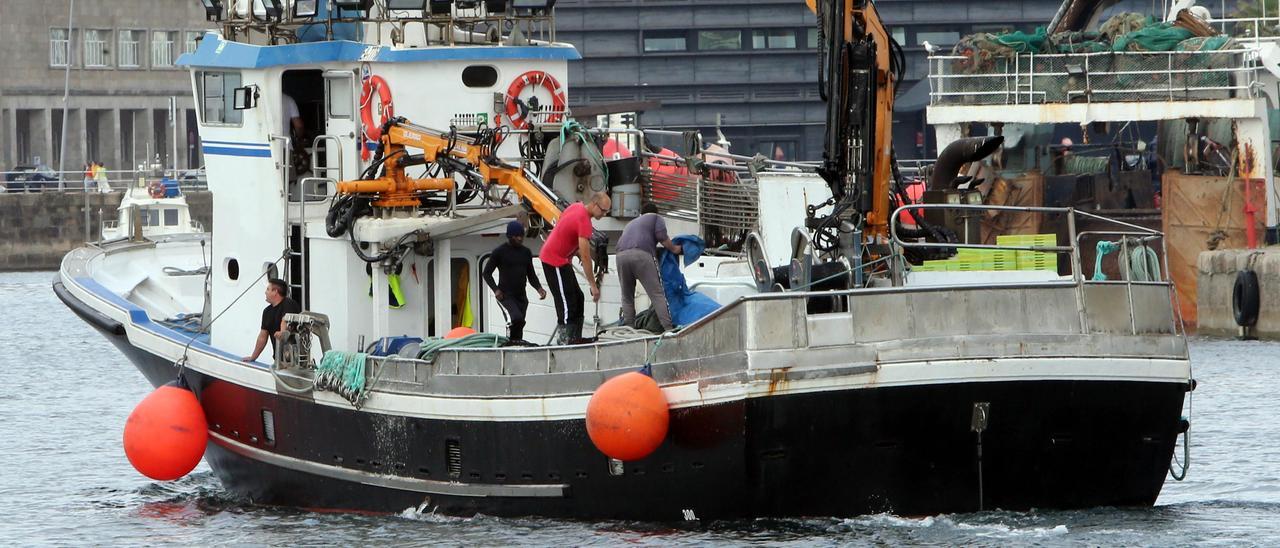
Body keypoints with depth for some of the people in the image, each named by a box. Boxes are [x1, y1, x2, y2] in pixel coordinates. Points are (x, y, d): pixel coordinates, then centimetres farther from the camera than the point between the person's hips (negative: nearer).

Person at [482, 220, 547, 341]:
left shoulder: (526, 252, 13)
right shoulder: (499, 252, -1)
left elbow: (531, 275, 19)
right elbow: (486, 273, 2)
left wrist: (539, 288, 0)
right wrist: (496, 289, -12)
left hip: (521, 295, 5)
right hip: (506, 295, -5)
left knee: (519, 326, 3)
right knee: (517, 318, -27)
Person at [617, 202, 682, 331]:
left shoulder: (631, 224, 38)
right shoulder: (656, 218, 22)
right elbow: (662, 237, 4)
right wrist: (674, 249, 17)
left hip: (622, 254, 5)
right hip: (642, 254, -5)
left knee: (627, 297, 14)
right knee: (657, 294, -6)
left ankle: (628, 327, 4)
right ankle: (668, 328, -14)